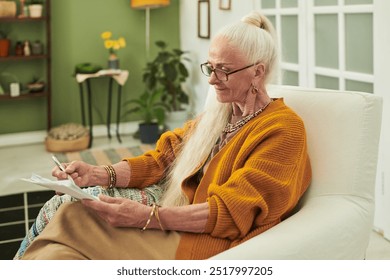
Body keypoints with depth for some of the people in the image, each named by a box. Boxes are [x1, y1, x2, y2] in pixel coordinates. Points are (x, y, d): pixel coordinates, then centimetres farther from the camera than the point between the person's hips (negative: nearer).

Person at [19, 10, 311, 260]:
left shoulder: (283, 130, -9)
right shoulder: (217, 114, 16)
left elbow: (232, 211, -17)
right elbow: (162, 159, 9)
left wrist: (147, 217, -25)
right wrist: (100, 175, -8)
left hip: (206, 240, -7)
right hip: (176, 222, 7)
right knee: (70, 212, -13)